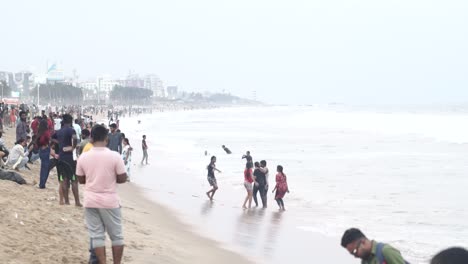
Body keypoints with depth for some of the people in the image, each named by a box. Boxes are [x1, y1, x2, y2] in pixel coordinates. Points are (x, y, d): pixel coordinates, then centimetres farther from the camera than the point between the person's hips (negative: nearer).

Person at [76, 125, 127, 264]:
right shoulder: (114, 156, -13)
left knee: (96, 235, 8)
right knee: (116, 235, 11)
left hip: (91, 201, 2)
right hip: (110, 201, -2)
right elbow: (122, 179, -8)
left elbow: (81, 180, 6)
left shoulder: (83, 157, -5)